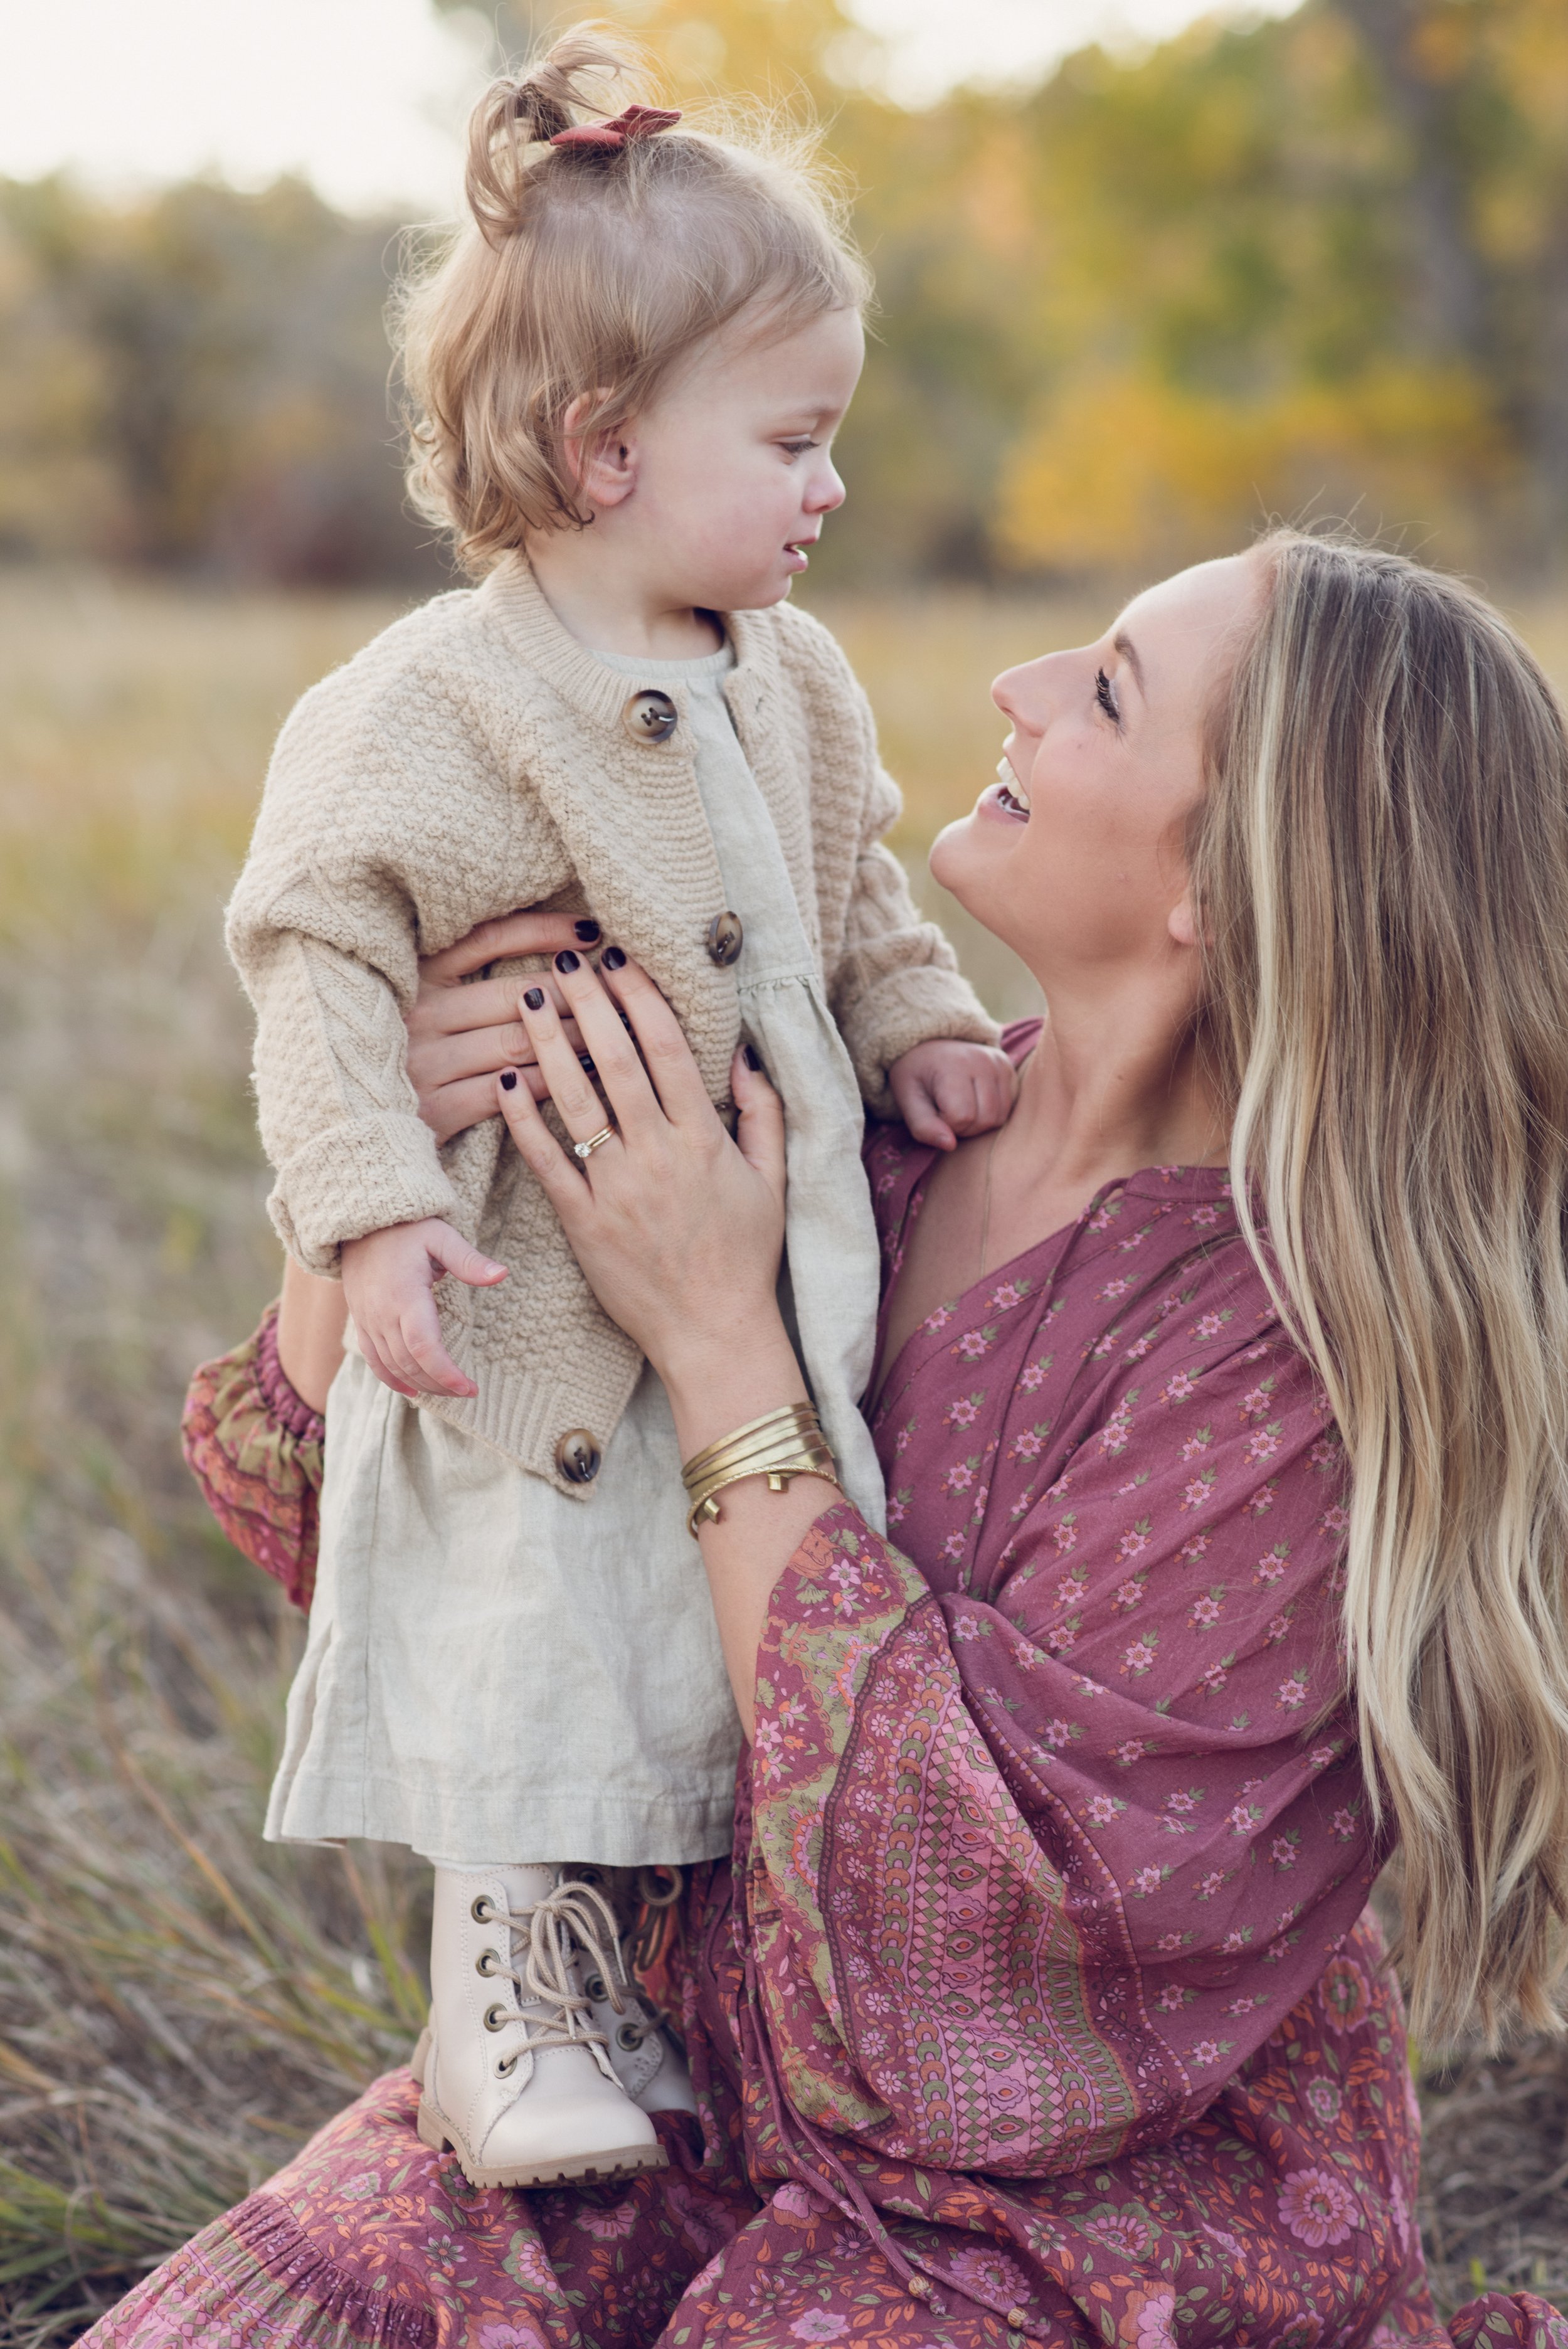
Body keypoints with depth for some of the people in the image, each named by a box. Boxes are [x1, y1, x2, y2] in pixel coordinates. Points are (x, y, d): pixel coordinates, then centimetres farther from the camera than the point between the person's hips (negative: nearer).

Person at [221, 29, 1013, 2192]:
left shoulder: (789, 687, 8)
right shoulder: (429, 709, -16)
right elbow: (320, 955, -18)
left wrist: (924, 1027, 3)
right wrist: (369, 1210, -27)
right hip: (543, 1310, -7)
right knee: (538, 1640, -4)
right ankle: (507, 2001, 14)